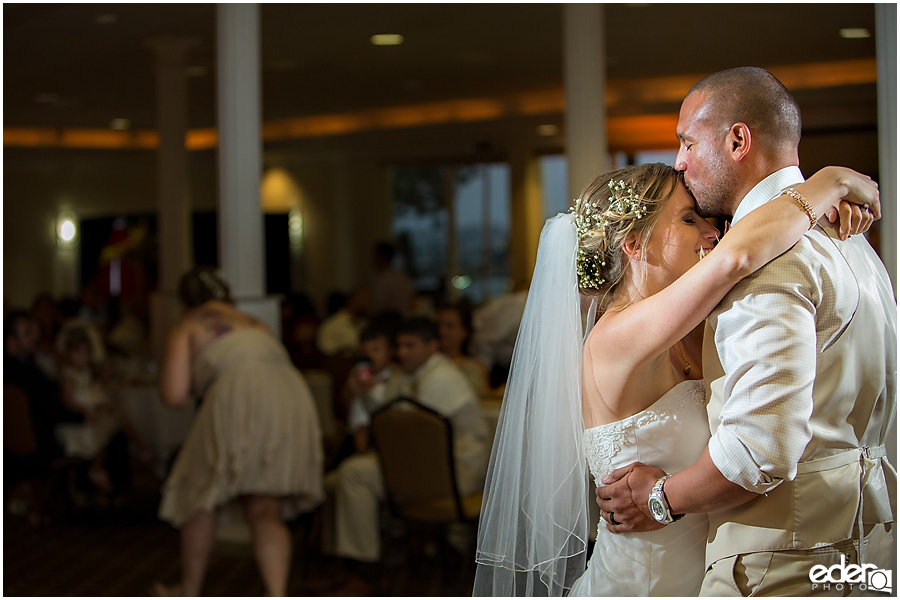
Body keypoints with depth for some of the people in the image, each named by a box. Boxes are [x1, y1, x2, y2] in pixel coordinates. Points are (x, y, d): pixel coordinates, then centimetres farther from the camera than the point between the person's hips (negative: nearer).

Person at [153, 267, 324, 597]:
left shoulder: (186, 329, 17)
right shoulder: (256, 324, 34)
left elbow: (174, 394, 6)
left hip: (239, 400, -5)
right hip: (295, 399, 5)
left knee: (203, 499, 17)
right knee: (265, 511, 10)